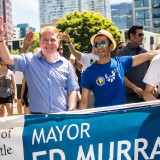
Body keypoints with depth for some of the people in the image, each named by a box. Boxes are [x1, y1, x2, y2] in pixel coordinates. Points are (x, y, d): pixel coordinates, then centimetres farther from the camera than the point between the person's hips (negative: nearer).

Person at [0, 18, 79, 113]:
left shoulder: (66, 64, 5)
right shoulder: (29, 60, 3)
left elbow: (72, 90, 5)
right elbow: (9, 59, -10)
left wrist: (71, 112, -8)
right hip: (37, 116, -1)